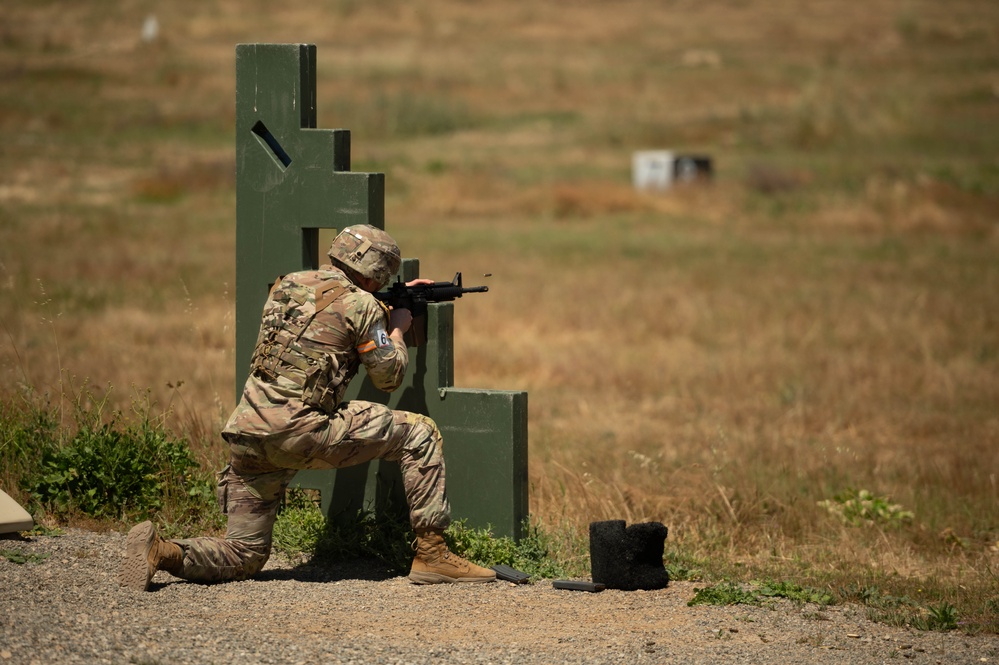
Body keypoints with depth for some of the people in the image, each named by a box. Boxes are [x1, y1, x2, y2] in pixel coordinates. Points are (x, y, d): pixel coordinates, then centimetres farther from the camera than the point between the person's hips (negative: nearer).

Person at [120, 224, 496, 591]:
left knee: (244, 556, 14)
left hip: (245, 434, 7)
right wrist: (398, 330, 26)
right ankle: (431, 553, 4)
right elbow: (388, 377, 8)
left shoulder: (287, 286, 21)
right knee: (418, 433, 6)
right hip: (299, 431, -7)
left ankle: (162, 551, -11)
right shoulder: (360, 303, 0)